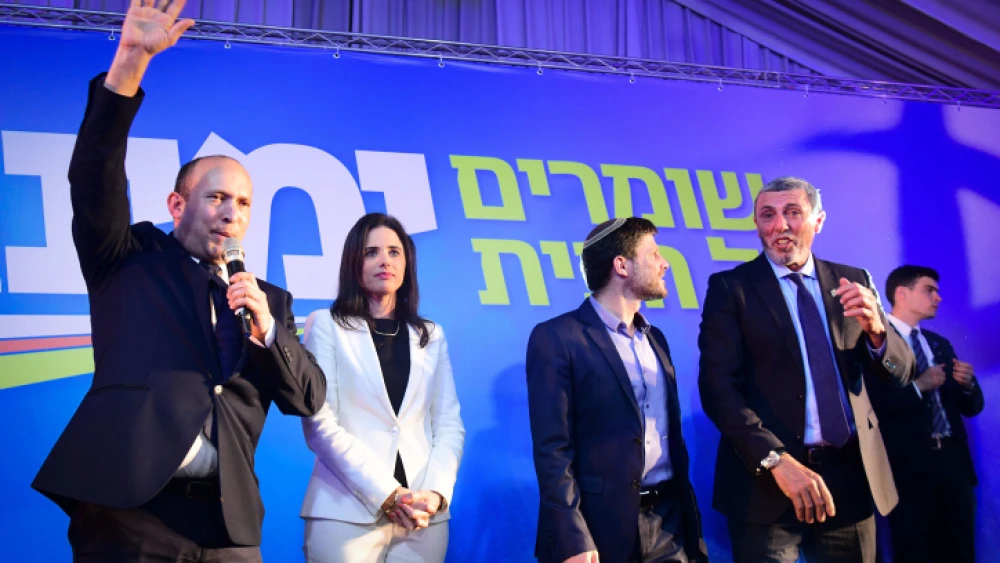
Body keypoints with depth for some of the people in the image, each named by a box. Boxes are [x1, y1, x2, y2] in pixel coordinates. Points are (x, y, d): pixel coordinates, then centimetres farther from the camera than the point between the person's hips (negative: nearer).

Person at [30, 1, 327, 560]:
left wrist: (267, 329, -9)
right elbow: (95, 179, -9)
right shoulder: (128, 259, 7)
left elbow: (310, 399, 8)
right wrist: (130, 62, -19)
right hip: (126, 509, -2)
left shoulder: (269, 299, 13)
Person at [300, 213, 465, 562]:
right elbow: (319, 423, -7)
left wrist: (437, 491, -10)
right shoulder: (326, 325, 3)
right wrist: (387, 494, -14)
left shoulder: (432, 336, 13)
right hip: (347, 512, -3)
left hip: (422, 517, 3)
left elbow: (450, 423, 7)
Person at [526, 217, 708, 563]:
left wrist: (689, 512, 12)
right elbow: (553, 448, -14)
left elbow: (671, 435, 15)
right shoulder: (556, 338, -10)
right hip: (602, 528, -6)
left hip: (669, 523, 7)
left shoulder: (655, 339, 14)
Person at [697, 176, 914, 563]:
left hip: (851, 474, 4)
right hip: (766, 478, -3)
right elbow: (718, 386, -11)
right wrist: (777, 460, -21)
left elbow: (900, 372, 7)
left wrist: (875, 329, -14)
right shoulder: (730, 287, -3)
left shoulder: (854, 282, 8)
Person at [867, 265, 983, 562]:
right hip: (909, 464, -6)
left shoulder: (940, 344, 18)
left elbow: (971, 407, 18)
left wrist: (968, 384, -2)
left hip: (953, 460, 7)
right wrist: (917, 386, -19)